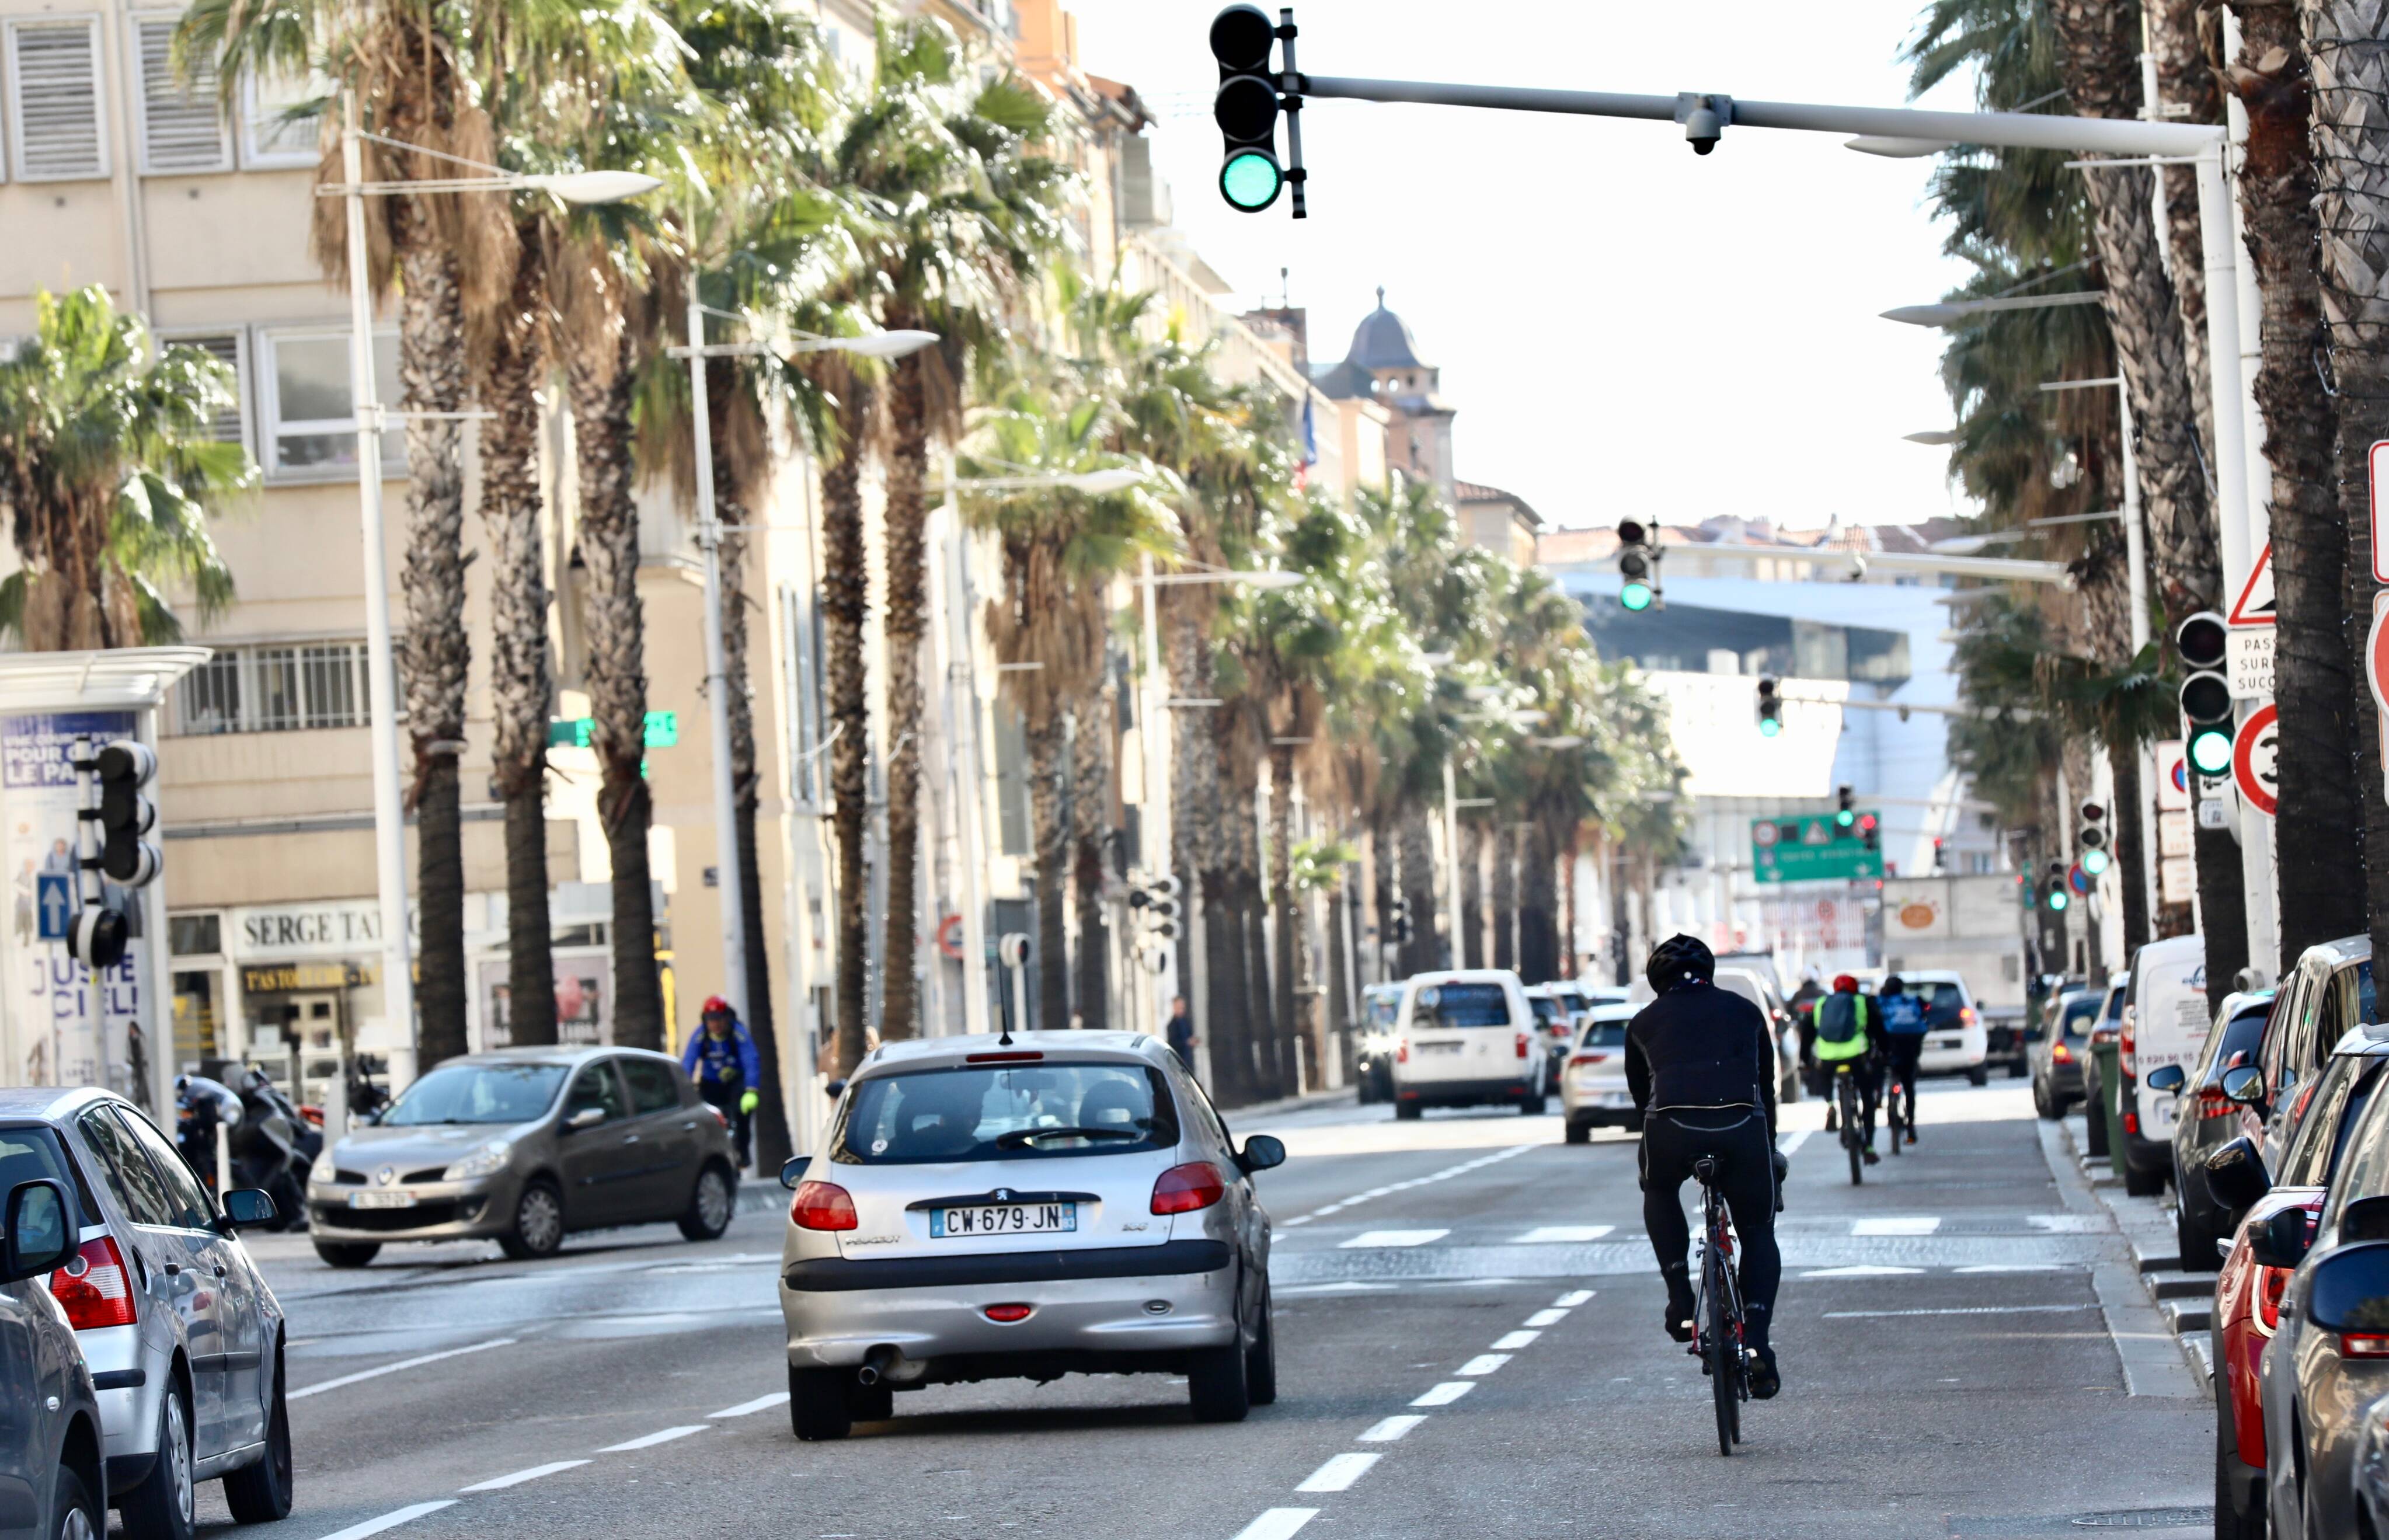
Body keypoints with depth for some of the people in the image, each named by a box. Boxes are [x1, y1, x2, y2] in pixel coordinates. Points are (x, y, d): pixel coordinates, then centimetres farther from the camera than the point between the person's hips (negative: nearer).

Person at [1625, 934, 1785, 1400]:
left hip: (1672, 1126, 0)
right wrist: (1769, 1149, 46)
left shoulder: (1644, 1022, 25)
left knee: (1659, 1192, 33)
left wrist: (1649, 1157, 46)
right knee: (1758, 1233, 18)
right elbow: (1767, 1086, 34)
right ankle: (1756, 1339, -1)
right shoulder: (1744, 1011, 27)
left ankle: (1681, 1299, 17)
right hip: (1742, 1126, 0)